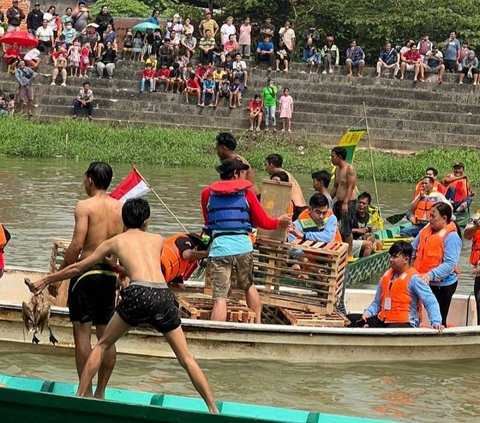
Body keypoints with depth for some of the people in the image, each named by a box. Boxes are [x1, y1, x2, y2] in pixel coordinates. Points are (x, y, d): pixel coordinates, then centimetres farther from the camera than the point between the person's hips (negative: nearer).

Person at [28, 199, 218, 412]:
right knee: (186, 357, 10)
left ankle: (80, 396, 13)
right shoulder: (158, 240, 27)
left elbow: (77, 268, 29)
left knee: (103, 345, 18)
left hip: (139, 293, -2)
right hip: (164, 296, 2)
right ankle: (213, 410, 6)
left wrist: (45, 281, 41)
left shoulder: (114, 241, 22)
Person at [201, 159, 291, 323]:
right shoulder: (246, 192, 8)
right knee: (248, 286, 25)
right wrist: (279, 221, 33)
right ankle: (258, 325, 32)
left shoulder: (208, 193, 12)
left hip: (219, 246, -1)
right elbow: (263, 222, 13)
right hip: (243, 245, 1)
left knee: (220, 297, -7)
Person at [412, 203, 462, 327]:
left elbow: (450, 264, -24)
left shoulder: (451, 237, -16)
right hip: (426, 282, 6)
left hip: (443, 284, -6)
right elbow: (413, 248, 15)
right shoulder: (426, 231, 5)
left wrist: (431, 275, -34)